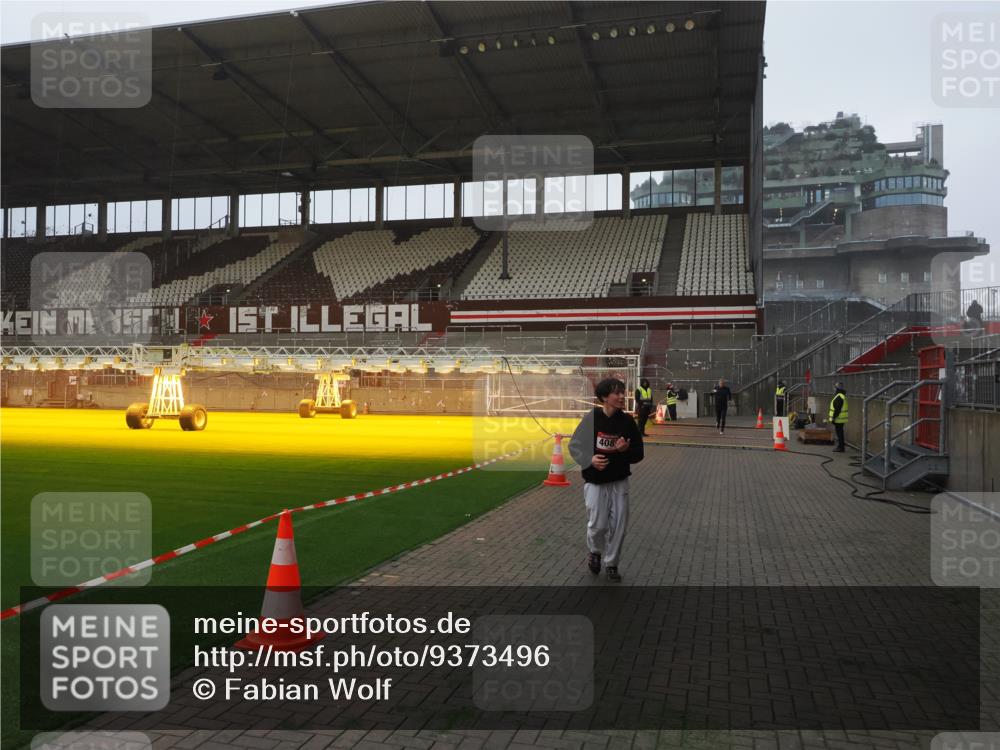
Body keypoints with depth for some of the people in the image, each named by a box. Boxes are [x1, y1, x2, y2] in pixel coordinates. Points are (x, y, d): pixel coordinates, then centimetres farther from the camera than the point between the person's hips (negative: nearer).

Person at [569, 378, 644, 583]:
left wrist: (626, 450, -19)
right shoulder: (591, 418, -12)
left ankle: (611, 563, 26)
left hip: (619, 482, 2)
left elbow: (638, 454, 2)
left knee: (618, 525, 5)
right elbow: (574, 445, -3)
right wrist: (589, 459, -19)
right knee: (598, 525, 0)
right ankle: (595, 552, 33)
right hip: (595, 482, -2)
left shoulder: (627, 421, -6)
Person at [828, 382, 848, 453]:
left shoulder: (839, 397, -19)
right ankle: (840, 447, 21)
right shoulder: (842, 396, 15)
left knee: (839, 433, -5)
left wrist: (833, 418, -20)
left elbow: (837, 409, -23)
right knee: (840, 433, 15)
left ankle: (840, 448, -2)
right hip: (840, 419, 10)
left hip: (838, 419, -10)